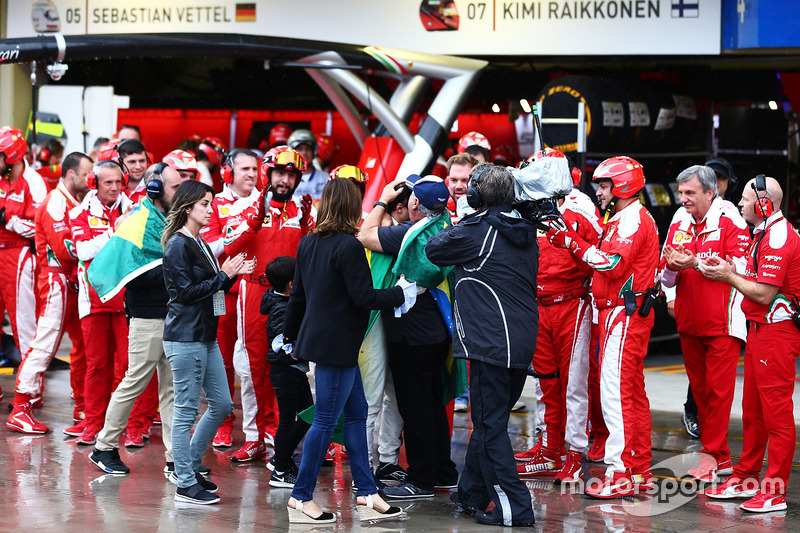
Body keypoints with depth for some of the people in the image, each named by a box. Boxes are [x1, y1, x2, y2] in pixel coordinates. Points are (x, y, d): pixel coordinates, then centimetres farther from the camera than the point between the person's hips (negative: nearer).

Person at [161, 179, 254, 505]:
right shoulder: (177, 245, -12)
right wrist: (224, 275, -14)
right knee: (186, 411, -4)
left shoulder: (199, 243, 16)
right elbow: (186, 291, -18)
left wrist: (233, 273, 5)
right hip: (185, 337, -10)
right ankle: (185, 485, 1)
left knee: (222, 404, 12)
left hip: (205, 336, 10)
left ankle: (190, 467, 23)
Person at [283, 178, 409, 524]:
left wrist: (291, 334, 27)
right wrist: (401, 293, -5)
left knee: (357, 413, 13)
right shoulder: (348, 246, -17)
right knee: (326, 422, -2)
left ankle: (366, 494, 15)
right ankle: (301, 498, 4)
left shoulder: (308, 242, 9)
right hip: (337, 345, -9)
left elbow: (297, 294, 16)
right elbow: (363, 297, -18)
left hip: (317, 336, 9)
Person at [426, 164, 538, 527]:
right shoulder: (525, 232, 11)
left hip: (492, 343, -8)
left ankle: (513, 507, -6)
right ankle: (472, 493, 29)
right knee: (489, 419, 18)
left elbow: (433, 249, 0)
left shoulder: (477, 231, -12)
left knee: (490, 425, -4)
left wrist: (454, 225, 16)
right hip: (523, 342, 8)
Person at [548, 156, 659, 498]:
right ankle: (640, 469, 20)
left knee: (615, 391, -13)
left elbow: (613, 264, -22)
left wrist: (574, 244, -16)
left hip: (624, 314, -11)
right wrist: (573, 241, 2)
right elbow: (604, 260, 14)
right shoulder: (622, 219, 20)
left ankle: (620, 473, -14)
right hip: (617, 313, 11)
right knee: (633, 392, 13)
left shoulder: (634, 219, -12)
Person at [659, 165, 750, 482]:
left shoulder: (730, 221, -7)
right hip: (689, 322, 7)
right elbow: (666, 279, 13)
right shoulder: (679, 224, 12)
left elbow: (740, 268, -18)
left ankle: (713, 454, -3)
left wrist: (696, 262, -20)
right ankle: (721, 458, 16)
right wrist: (671, 268, -10)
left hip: (721, 322, -6)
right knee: (699, 389, 9)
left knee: (718, 389, -7)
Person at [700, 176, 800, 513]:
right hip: (759, 331, 11)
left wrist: (729, 277, -9)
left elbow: (765, 295, -20)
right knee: (753, 409, 16)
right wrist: (732, 270, 5)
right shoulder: (765, 235, 17)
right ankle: (746, 479, 24)